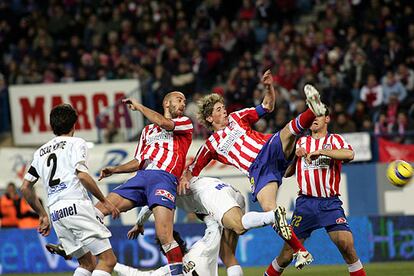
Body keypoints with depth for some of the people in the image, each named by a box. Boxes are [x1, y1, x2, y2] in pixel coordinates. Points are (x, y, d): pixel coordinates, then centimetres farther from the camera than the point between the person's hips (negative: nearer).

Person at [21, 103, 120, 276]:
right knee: (108, 260, -7)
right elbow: (82, 176, -11)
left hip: (55, 213, 7)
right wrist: (104, 201, -3)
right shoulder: (76, 143, 4)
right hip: (76, 206, -7)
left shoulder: (40, 152, 23)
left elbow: (25, 188, 23)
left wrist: (42, 215, 31)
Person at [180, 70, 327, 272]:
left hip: (271, 149, 2)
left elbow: (268, 106, 21)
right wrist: (185, 178, 2)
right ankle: (301, 252, -22)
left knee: (287, 132, -31)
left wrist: (269, 87, 3)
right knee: (269, 209, -25)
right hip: (257, 170, -2)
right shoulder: (211, 145, 19)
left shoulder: (237, 118, 24)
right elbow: (192, 168, 24)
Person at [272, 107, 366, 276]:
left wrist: (320, 151, -23)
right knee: (287, 253, -1)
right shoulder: (301, 142, 16)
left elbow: (349, 154, -16)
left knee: (346, 244, -18)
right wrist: (295, 156, 1)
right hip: (306, 203, 2)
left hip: (331, 203, -2)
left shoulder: (334, 140, 7)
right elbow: (287, 173, 20)